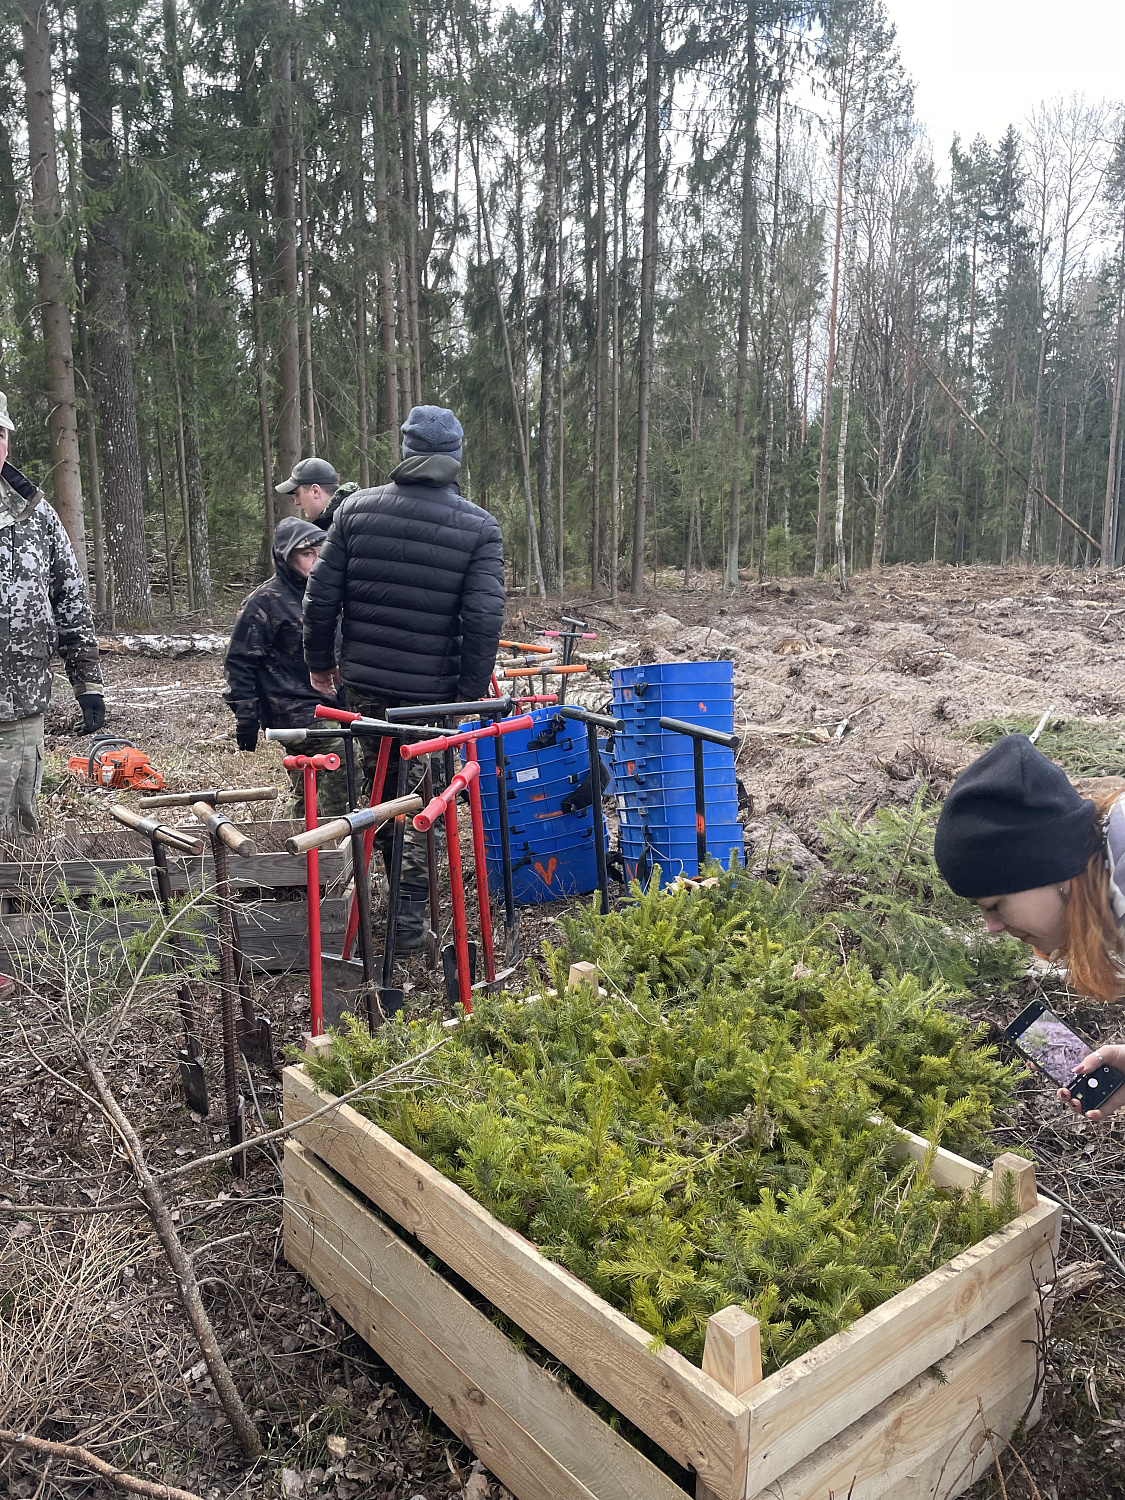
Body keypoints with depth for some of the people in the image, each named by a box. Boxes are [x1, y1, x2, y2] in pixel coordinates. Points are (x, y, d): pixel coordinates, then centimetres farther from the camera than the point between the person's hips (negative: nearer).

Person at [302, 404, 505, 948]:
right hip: (431, 690, -2)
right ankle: (408, 913, 14)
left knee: (376, 781, 23)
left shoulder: (357, 508, 0)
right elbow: (484, 619, -14)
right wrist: (469, 696, -6)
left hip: (361, 681, 3)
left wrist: (320, 661, 14)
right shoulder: (479, 527, -6)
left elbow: (320, 596, 0)